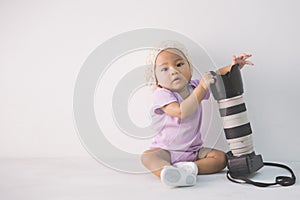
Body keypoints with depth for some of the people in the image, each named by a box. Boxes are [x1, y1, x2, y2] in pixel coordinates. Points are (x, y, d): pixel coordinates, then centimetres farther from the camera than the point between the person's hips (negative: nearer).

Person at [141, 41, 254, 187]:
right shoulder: (161, 94, -17)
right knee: (147, 157, -32)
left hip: (193, 151, 5)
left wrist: (232, 67, -12)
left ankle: (190, 168, -30)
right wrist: (201, 88, -34)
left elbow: (216, 76, 10)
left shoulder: (194, 87, 2)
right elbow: (181, 112, -31)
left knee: (221, 158, -13)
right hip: (166, 151, -4)